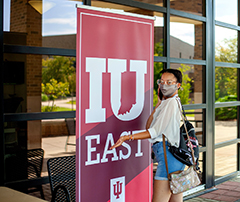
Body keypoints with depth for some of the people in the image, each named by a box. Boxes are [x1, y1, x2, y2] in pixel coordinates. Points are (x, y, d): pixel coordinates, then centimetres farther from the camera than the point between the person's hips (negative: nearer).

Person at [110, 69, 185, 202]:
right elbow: (149, 127, 14)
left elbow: (154, 132, -13)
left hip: (168, 156, -11)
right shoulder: (167, 103, 21)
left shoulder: (172, 103, -9)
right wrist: (159, 104, 10)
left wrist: (127, 137, -15)